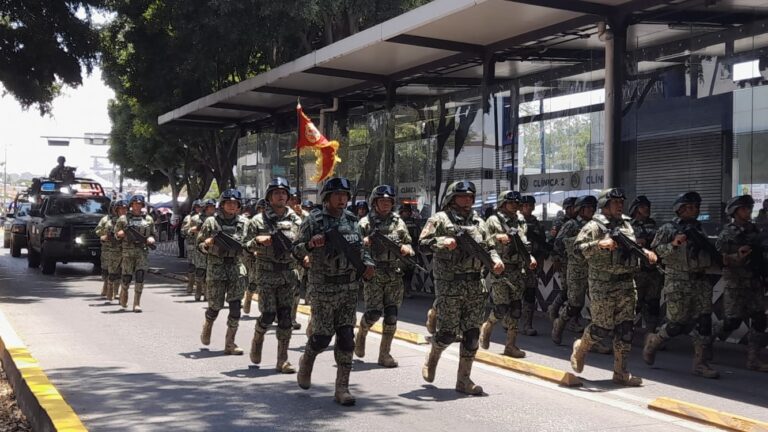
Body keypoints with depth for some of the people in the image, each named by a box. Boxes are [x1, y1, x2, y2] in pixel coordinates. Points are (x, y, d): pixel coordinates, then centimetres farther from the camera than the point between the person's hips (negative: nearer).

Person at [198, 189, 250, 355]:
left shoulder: (244, 223, 6)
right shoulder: (211, 222, 1)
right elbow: (199, 244, 6)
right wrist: (207, 244, -15)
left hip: (237, 267, 2)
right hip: (216, 268, -2)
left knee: (235, 307, -5)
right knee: (215, 305, 4)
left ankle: (230, 344, 3)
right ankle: (207, 327, 37)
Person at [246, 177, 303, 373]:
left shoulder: (295, 220, 8)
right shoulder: (258, 221, 1)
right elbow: (244, 247, 1)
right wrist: (257, 241, -17)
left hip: (288, 274, 3)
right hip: (266, 274, -3)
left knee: (285, 317, 1)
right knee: (268, 315, -8)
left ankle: (282, 359, 6)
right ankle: (257, 340, 24)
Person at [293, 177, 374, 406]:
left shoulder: (351, 219, 10)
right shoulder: (314, 220, -5)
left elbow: (360, 247, 21)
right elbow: (296, 251, -4)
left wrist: (368, 263, 3)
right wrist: (310, 244, -24)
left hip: (349, 287, 5)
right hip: (323, 287, -4)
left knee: (346, 337, 0)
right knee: (322, 336, -2)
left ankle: (342, 388, 6)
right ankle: (306, 362, 31)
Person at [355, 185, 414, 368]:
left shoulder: (398, 222, 10)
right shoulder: (365, 222, 1)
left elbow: (408, 243, 16)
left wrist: (406, 248, -7)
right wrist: (363, 243, -22)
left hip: (395, 275, 3)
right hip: (373, 275, -3)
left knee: (391, 315, 0)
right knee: (373, 312, -9)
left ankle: (384, 354, 8)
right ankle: (361, 334, 23)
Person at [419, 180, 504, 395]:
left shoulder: (478, 222, 17)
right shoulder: (440, 219, 1)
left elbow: (489, 246, 19)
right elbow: (423, 242, -7)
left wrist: (495, 259, -2)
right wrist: (443, 242, -23)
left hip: (475, 285, 5)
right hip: (449, 285, -5)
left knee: (472, 334, 2)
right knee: (448, 332, -4)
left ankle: (464, 379, 10)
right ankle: (432, 358, 28)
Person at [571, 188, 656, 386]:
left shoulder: (626, 225, 16)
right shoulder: (594, 226, -8)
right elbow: (578, 248, -17)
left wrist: (645, 252, 11)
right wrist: (600, 244, -29)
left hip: (627, 284, 7)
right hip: (603, 285, -7)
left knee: (626, 328, 3)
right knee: (602, 327, -2)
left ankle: (621, 372, 9)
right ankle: (580, 348, 28)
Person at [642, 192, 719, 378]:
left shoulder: (698, 230, 18)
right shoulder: (668, 229, -2)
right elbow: (654, 250, -10)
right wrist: (673, 244, -22)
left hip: (700, 281, 6)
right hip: (678, 282, -6)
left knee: (703, 321, -2)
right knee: (678, 323, -4)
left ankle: (700, 363, 3)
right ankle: (653, 341, 23)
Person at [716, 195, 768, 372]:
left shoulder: (754, 230, 10)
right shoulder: (727, 233, -8)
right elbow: (719, 259, -12)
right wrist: (736, 257, -26)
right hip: (736, 283, -6)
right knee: (732, 322, -3)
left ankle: (753, 359, 7)